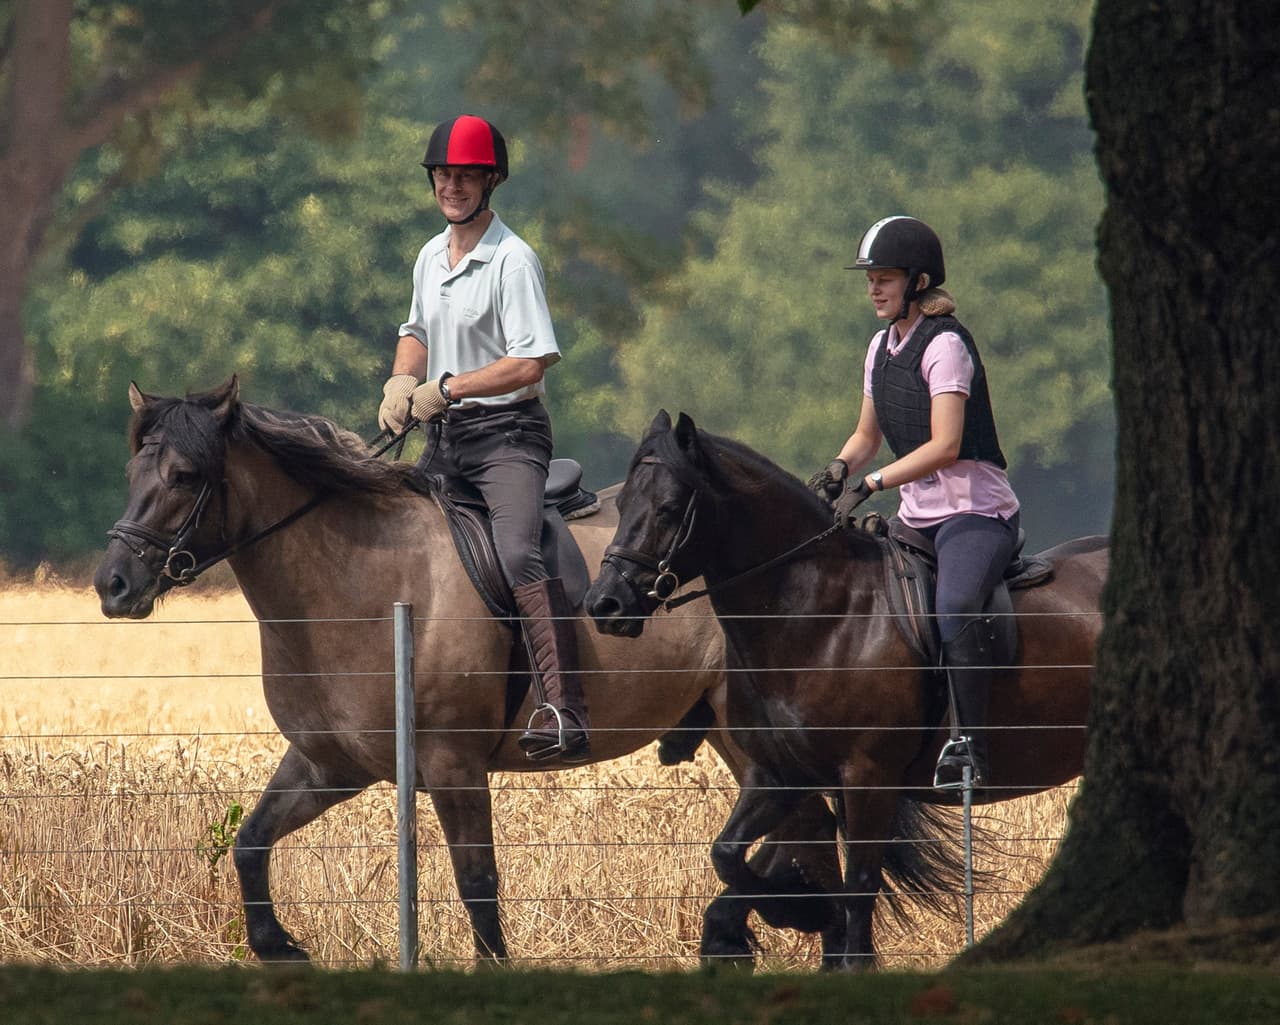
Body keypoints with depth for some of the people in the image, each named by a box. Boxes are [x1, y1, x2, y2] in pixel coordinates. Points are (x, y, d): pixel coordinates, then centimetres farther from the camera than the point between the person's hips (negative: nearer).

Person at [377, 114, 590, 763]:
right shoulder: (431, 258, 13)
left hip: (505, 434, -9)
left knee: (516, 553, -30)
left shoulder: (512, 261, -12)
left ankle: (564, 713, -40)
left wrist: (445, 389, -18)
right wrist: (401, 382, 7)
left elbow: (530, 363, -19)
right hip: (443, 440, 9)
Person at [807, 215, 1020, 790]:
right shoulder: (882, 348, 13)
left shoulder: (944, 344, -12)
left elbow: (944, 446, -21)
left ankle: (968, 744, -35)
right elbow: (869, 434, 22)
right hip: (916, 517, 9)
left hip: (975, 511, -9)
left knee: (955, 608, -34)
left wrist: (870, 485, -26)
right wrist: (840, 469, 0)